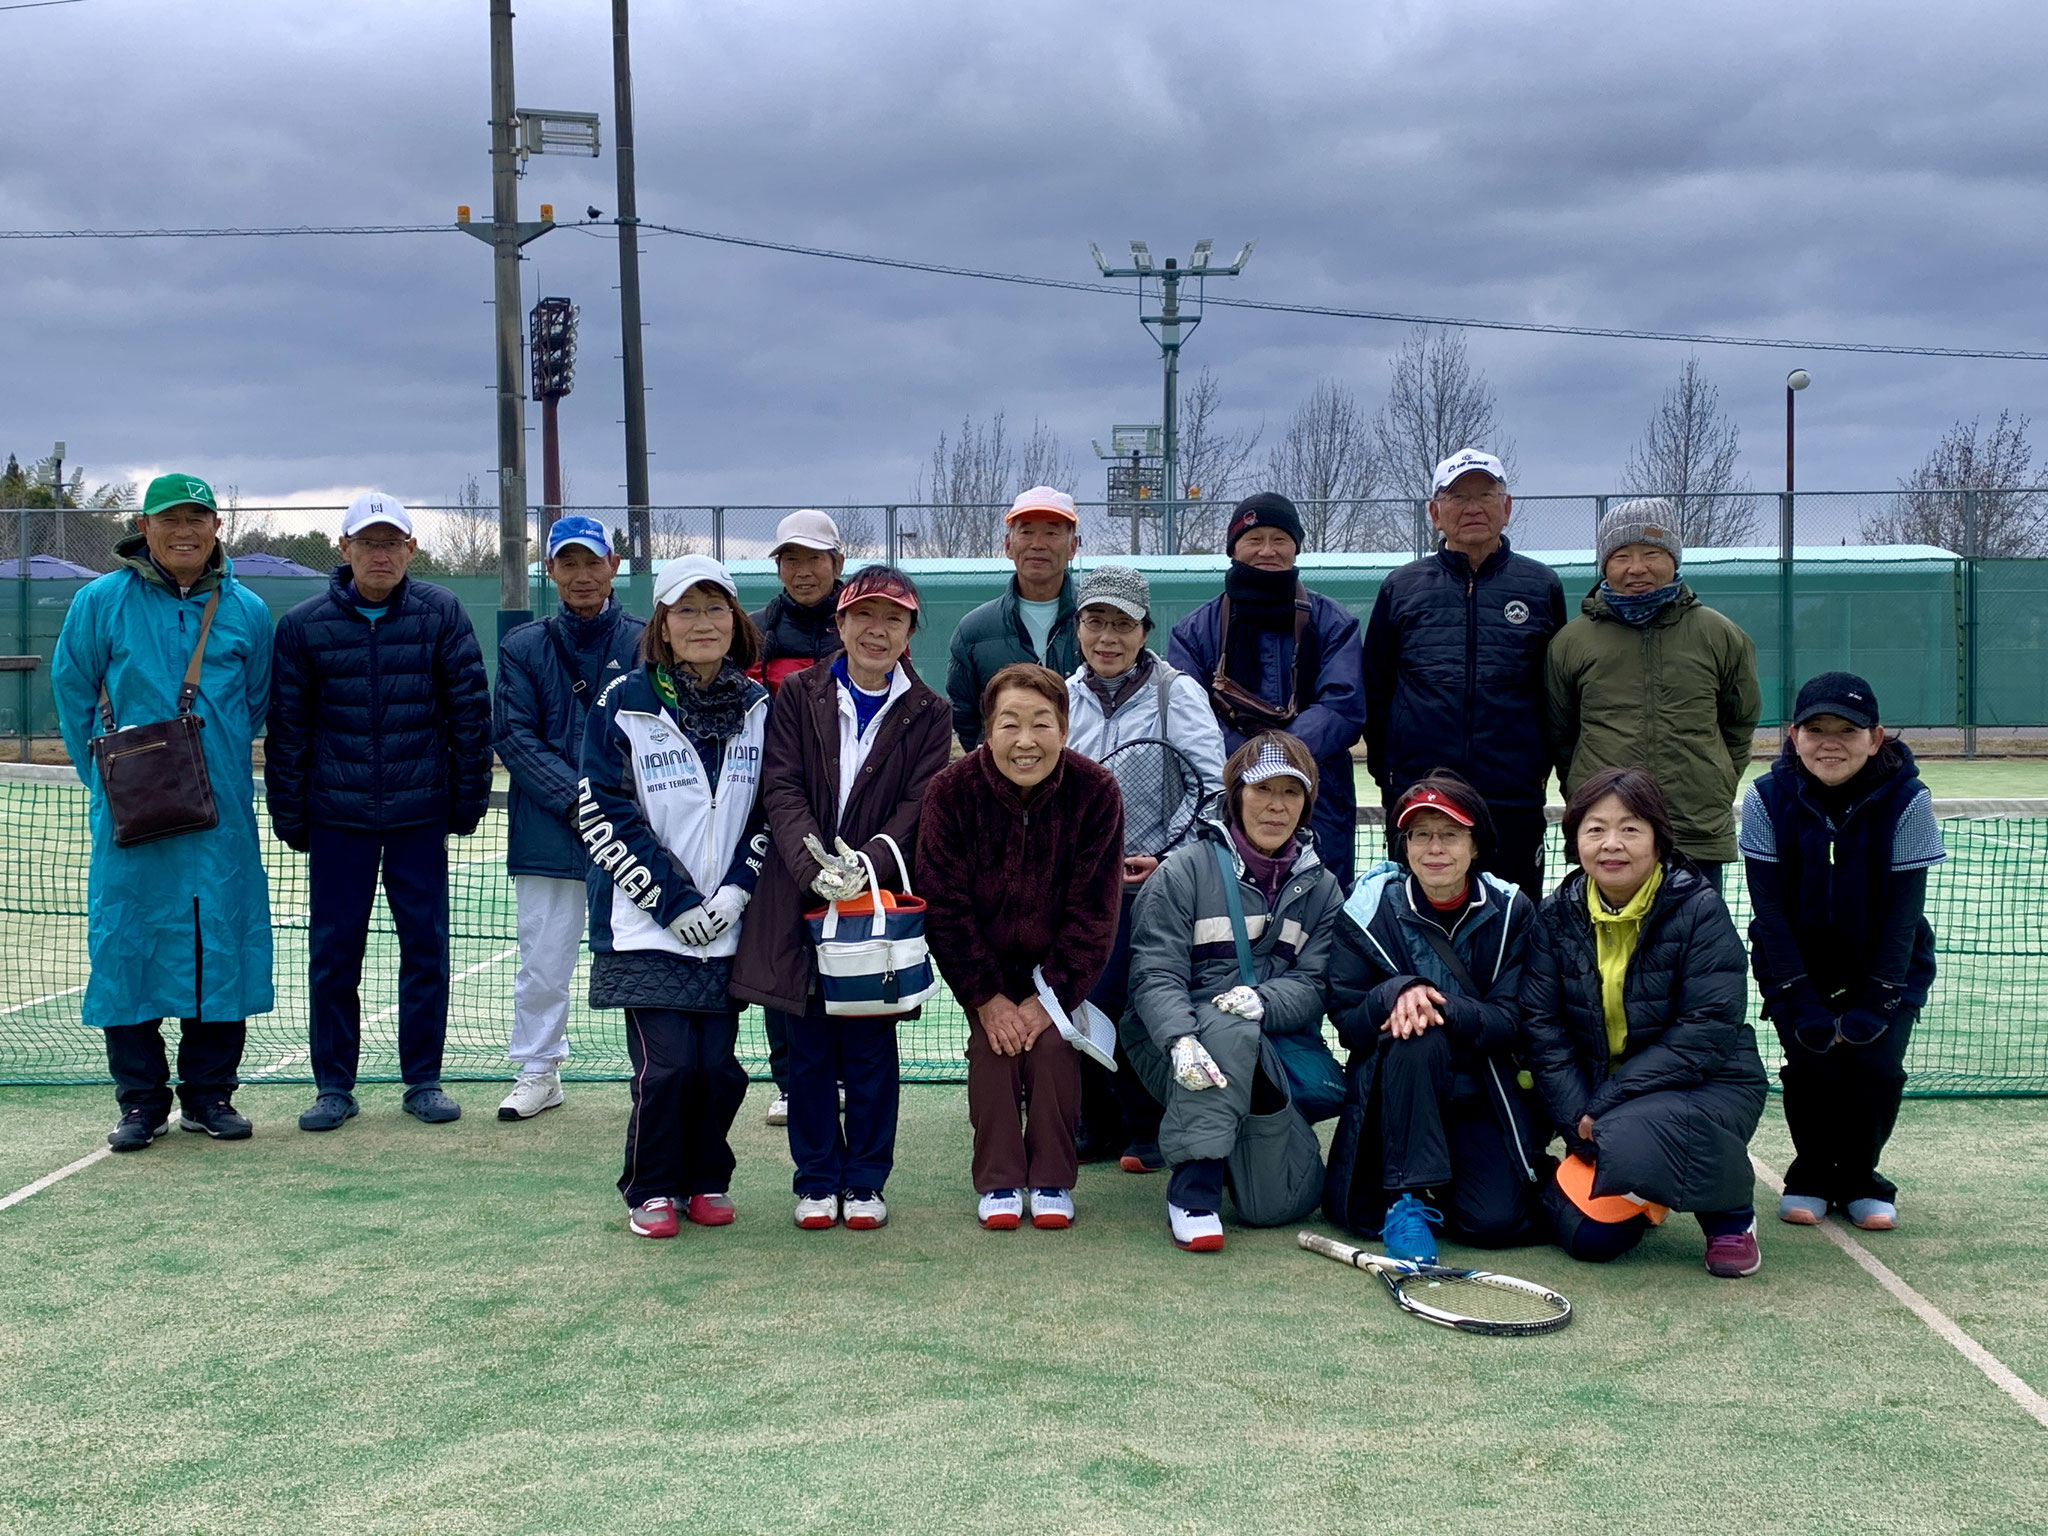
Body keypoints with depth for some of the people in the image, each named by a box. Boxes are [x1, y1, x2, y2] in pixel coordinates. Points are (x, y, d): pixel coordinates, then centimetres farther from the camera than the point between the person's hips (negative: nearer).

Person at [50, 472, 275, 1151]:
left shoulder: (247, 611, 5)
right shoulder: (100, 603, 0)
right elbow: (73, 695, 6)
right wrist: (107, 780, 5)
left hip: (222, 815, 2)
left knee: (221, 945, 4)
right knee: (125, 947, 1)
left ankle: (210, 1094, 16)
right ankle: (140, 1100, 12)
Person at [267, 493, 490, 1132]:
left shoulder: (441, 613, -1)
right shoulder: (304, 625, 1)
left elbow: (470, 713, 0)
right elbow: (286, 729, 3)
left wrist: (467, 805, -1)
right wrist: (290, 819, 1)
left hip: (421, 815, 0)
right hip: (336, 816, 0)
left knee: (426, 948, 5)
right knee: (333, 952, 4)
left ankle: (423, 1080, 16)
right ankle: (334, 1085, 15)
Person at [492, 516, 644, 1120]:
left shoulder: (644, 645, 5)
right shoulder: (523, 648, 7)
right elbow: (513, 735, 0)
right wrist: (574, 798, -11)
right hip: (548, 835, 1)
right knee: (542, 961, 5)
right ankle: (538, 1072, 19)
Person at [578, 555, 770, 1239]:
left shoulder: (758, 707, 9)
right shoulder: (623, 703, -4)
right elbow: (604, 814, -6)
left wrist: (735, 890, -3)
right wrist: (673, 900, -10)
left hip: (729, 924, 3)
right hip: (647, 925, -3)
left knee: (719, 1061, 2)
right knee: (667, 1062, -8)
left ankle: (707, 1179, 23)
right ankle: (652, 1189, 12)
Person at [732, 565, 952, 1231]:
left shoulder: (927, 714, 5)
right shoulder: (799, 695, 5)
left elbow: (918, 804, -4)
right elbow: (781, 788, -3)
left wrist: (867, 863, -21)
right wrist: (815, 867, -19)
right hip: (799, 901, 0)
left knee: (870, 1050, 5)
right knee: (807, 1051, 7)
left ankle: (865, 1181, 19)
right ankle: (816, 1180, 19)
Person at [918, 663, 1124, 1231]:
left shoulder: (1095, 792, -21)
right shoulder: (950, 791, -21)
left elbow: (1092, 911, -15)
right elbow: (944, 905, -17)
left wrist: (1051, 994, -18)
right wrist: (986, 997, -19)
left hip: (1057, 959, 0)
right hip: (981, 957, 0)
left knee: (1051, 1043, -17)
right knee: (991, 1046, -16)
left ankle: (1052, 1181, -1)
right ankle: (999, 1182, -2)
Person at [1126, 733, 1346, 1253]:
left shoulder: (1320, 888, 8)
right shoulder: (1183, 872, -4)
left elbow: (1314, 986, -4)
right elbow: (1155, 976, -14)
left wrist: (1262, 1000, -27)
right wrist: (1181, 1040, -34)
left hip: (1277, 1046, 3)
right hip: (1181, 1042, -3)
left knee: (1280, 1203, -13)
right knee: (1230, 1026, -38)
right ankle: (1193, 1183, -32)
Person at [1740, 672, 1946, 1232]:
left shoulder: (1905, 801, -17)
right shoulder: (1767, 798, -15)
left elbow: (1904, 912, -13)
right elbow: (1770, 909, -13)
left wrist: (1874, 1005, -18)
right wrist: (1800, 1005, -17)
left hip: (1885, 968, 0)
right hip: (1797, 965, 0)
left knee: (1877, 1064, -16)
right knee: (1812, 1060, -17)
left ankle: (1859, 1177, 10)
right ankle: (1812, 1173, 10)